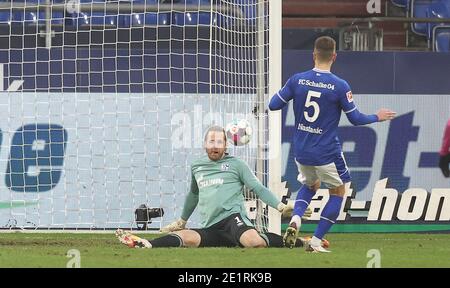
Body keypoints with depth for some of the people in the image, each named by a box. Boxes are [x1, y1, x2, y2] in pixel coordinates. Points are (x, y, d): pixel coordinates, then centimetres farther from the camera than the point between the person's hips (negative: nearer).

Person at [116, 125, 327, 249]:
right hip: (211, 228, 4)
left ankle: (299, 242, -20)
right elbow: (193, 195, 38)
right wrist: (182, 220, 47)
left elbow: (258, 188, 5)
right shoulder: (197, 168, 22)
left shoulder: (236, 165, 8)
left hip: (232, 217, -4)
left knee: (252, 241, -36)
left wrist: (280, 206, -7)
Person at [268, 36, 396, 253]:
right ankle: (315, 242, 8)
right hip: (327, 153, -4)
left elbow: (273, 105, -1)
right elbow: (355, 118, -6)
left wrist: (281, 94, 21)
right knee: (338, 192, 17)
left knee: (311, 184, 30)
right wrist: (377, 117, 12)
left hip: (301, 151, 4)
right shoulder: (340, 86, -14)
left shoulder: (297, 80, -7)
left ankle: (296, 218, 0)